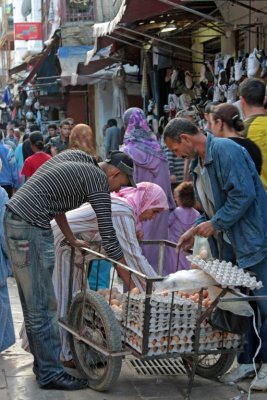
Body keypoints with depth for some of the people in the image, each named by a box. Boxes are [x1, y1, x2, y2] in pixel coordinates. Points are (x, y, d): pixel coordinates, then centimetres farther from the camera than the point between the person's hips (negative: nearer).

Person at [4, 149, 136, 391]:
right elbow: (108, 237, -11)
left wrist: (71, 239, 23)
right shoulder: (98, 180, -10)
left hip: (14, 219, 10)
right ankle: (51, 373, 3)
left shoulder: (77, 158, 14)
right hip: (30, 228, -10)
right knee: (43, 306, -4)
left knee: (33, 303, 15)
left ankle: (43, 363, 24)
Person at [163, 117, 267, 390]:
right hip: (229, 244, 9)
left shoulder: (225, 150, -15)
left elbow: (244, 193, -23)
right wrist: (196, 229, 8)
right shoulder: (197, 165, 14)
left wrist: (215, 223, -18)